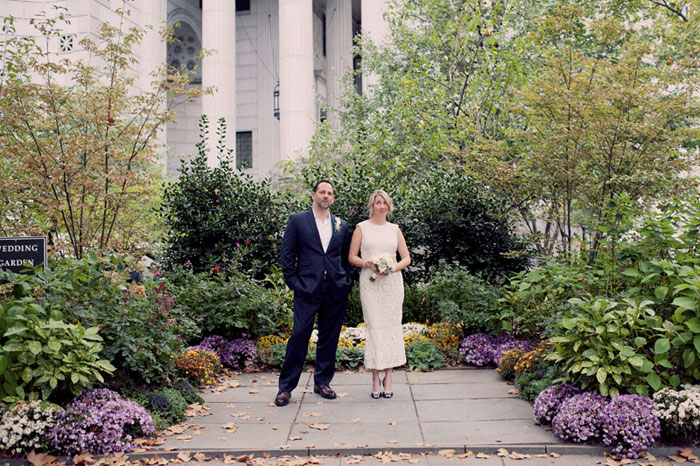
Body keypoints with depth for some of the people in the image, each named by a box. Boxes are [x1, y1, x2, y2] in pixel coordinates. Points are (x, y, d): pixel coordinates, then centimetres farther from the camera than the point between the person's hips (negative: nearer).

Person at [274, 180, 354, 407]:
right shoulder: (297, 221, 4)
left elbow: (347, 256, 20)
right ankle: (286, 386, 5)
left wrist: (347, 281, 9)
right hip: (307, 288, -3)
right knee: (299, 335, -5)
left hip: (335, 290, 4)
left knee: (329, 337, 9)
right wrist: (292, 281, -5)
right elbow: (287, 254, 3)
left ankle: (322, 382, 23)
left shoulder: (342, 225, 14)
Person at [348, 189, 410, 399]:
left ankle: (388, 378, 8)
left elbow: (406, 258, 11)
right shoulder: (362, 228, 6)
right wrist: (369, 264, -13)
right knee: (374, 327, -6)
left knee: (392, 326, 0)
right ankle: (375, 380, 1)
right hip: (370, 283, -2)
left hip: (392, 282, 2)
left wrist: (393, 268, -8)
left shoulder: (394, 229, 12)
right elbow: (352, 257, 5)